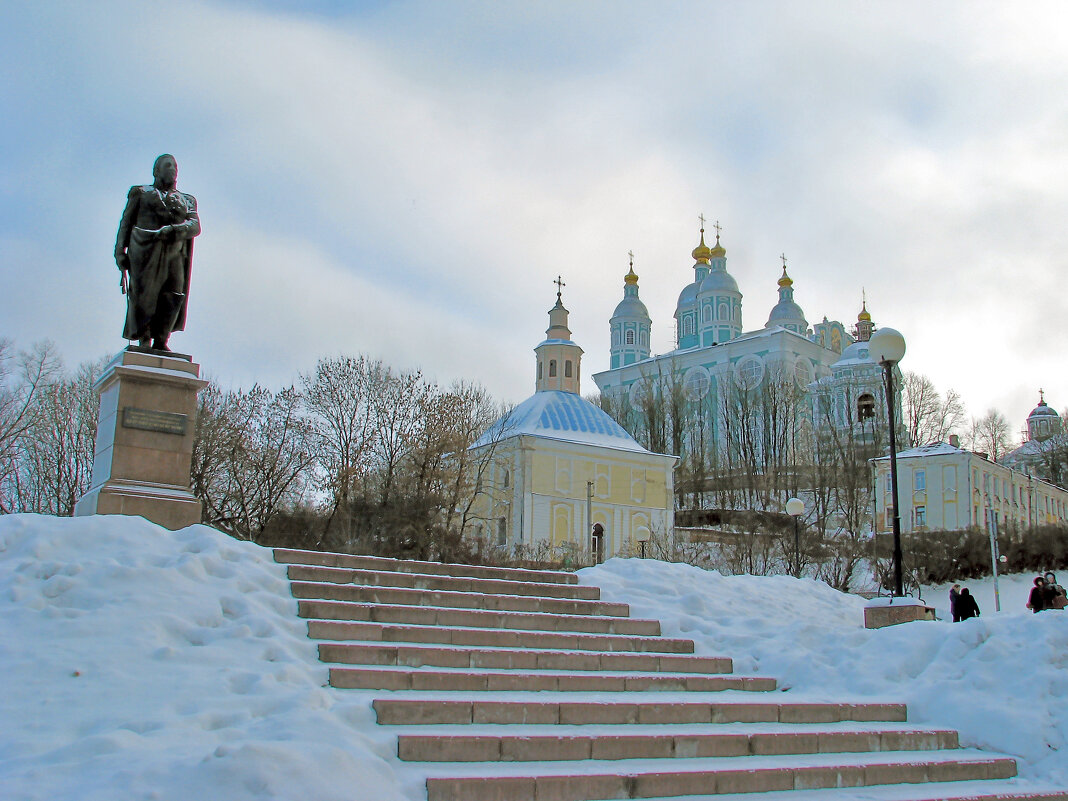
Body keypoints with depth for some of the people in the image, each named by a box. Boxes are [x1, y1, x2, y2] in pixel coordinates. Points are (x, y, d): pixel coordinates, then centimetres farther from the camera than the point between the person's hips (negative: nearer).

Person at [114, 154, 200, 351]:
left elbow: (195, 226, 7)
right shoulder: (141, 193, 21)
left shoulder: (186, 200, 25)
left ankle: (161, 342, -6)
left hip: (174, 255, 2)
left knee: (173, 297, -10)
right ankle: (144, 340, -5)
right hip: (145, 252, -2)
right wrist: (120, 250, 1)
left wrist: (174, 229, -13)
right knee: (143, 295, -10)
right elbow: (126, 223, 14)